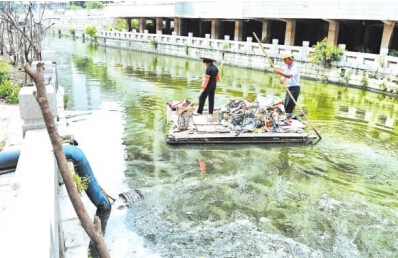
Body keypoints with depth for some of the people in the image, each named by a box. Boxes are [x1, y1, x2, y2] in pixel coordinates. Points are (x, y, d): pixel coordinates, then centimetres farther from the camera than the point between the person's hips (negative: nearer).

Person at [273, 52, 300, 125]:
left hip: (295, 88, -9)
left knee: (290, 104, -14)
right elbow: (284, 76, 5)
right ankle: (289, 118, 25)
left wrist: (279, 72, -43)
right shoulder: (287, 67, 10)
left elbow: (289, 75, -34)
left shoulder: (295, 67, -17)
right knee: (285, 104, 12)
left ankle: (288, 120, -14)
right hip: (288, 87, 9)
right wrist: (282, 80, -18)